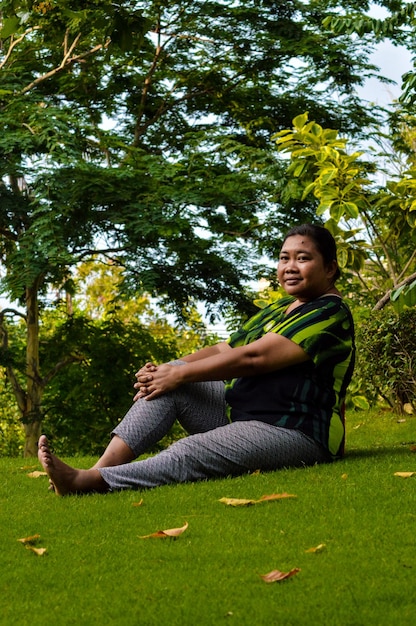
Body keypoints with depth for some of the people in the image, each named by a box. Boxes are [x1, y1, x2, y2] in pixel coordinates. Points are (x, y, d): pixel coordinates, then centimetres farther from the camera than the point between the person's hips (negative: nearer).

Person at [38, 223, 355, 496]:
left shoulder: (331, 314, -11)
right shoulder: (278, 310, 19)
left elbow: (252, 357, -19)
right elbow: (224, 349, 11)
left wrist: (178, 375, -14)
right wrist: (166, 369, -5)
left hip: (292, 433, -9)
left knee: (188, 453, -31)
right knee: (170, 379, -7)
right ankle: (102, 469, -21)